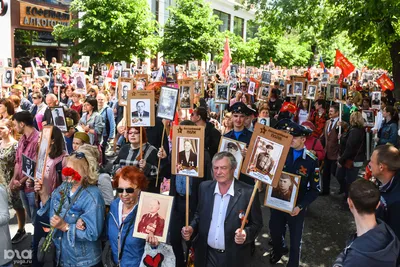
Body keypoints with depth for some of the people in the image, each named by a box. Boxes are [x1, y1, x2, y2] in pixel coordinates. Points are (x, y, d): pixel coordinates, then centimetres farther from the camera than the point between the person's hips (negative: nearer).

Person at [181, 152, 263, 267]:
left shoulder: (248, 192, -14)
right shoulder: (204, 187, -2)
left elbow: (257, 223, -6)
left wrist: (246, 233, -24)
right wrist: (191, 228, -8)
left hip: (233, 257, -3)